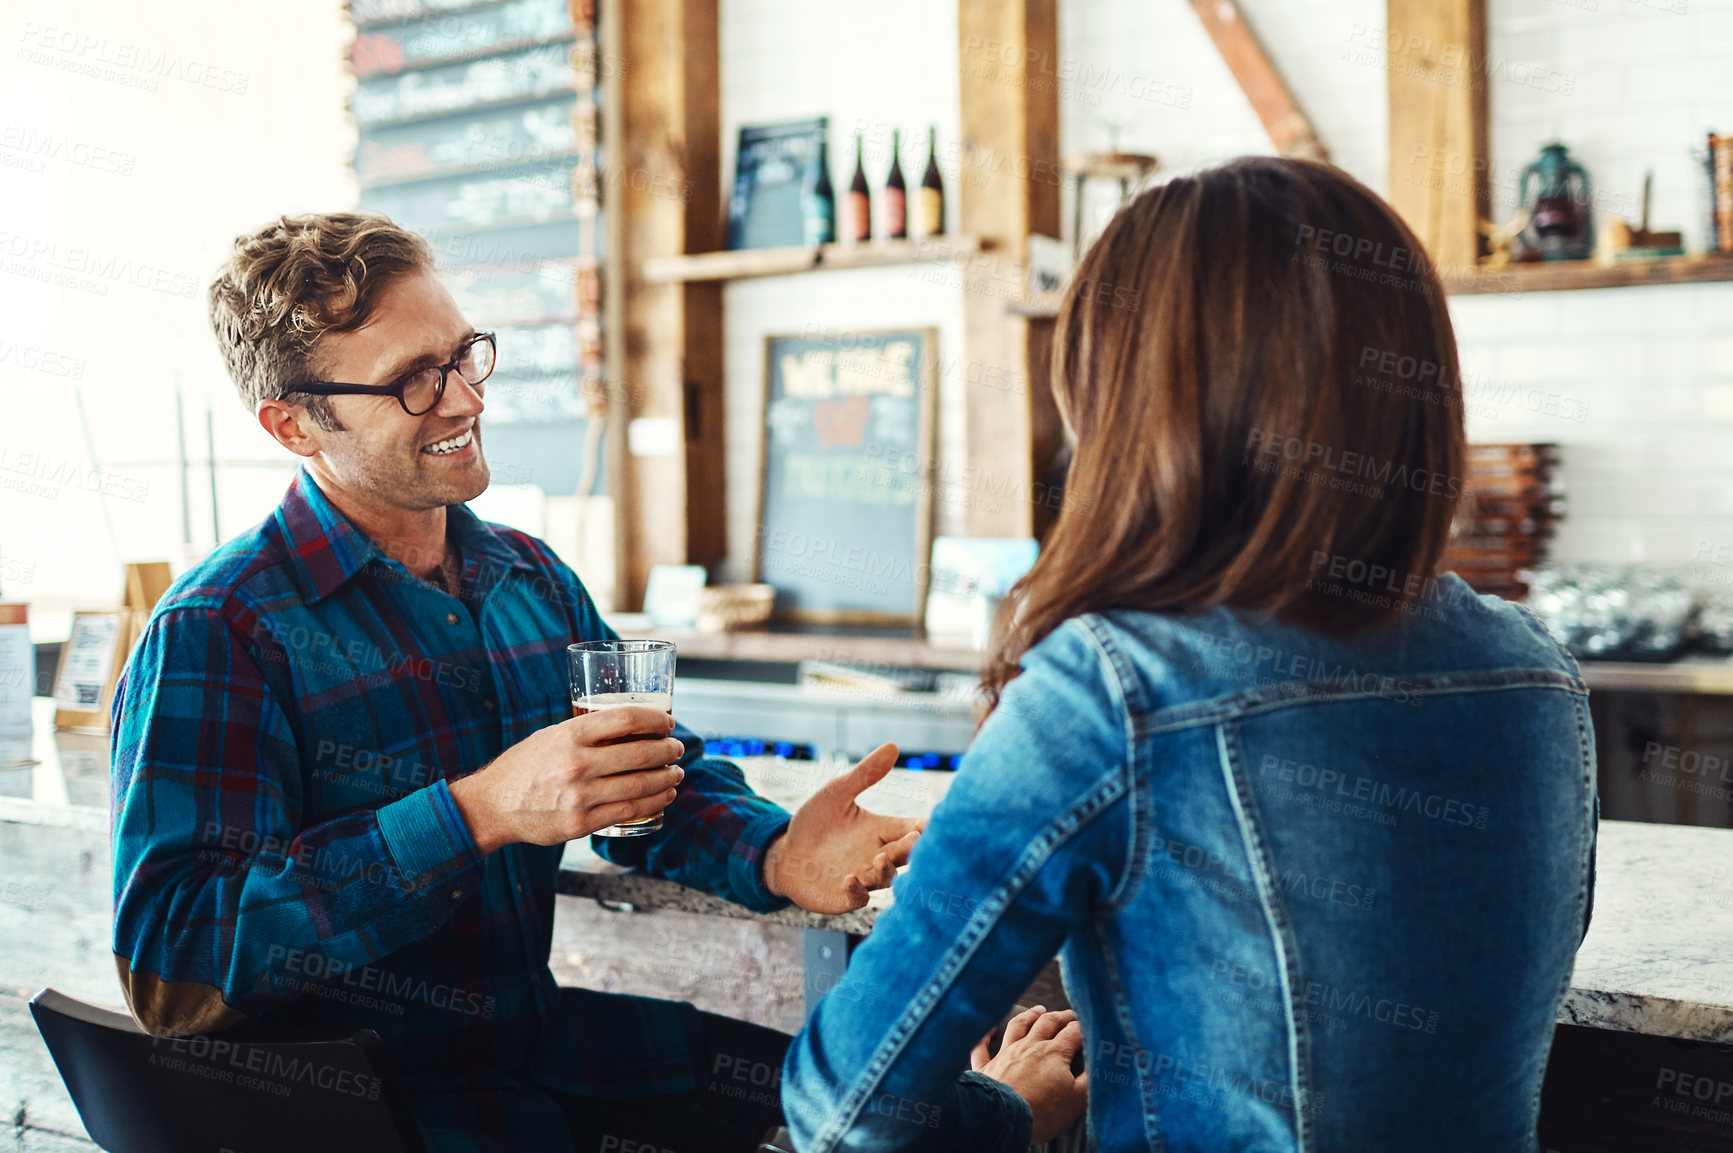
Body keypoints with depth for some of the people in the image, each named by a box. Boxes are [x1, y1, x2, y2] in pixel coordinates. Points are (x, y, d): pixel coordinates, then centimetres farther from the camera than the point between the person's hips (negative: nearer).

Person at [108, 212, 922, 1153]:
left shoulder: (535, 581, 9)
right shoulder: (215, 635, -15)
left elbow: (658, 780, 11)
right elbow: (168, 965, -24)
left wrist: (776, 856, -13)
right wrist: (480, 812, -30)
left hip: (539, 1038, 7)